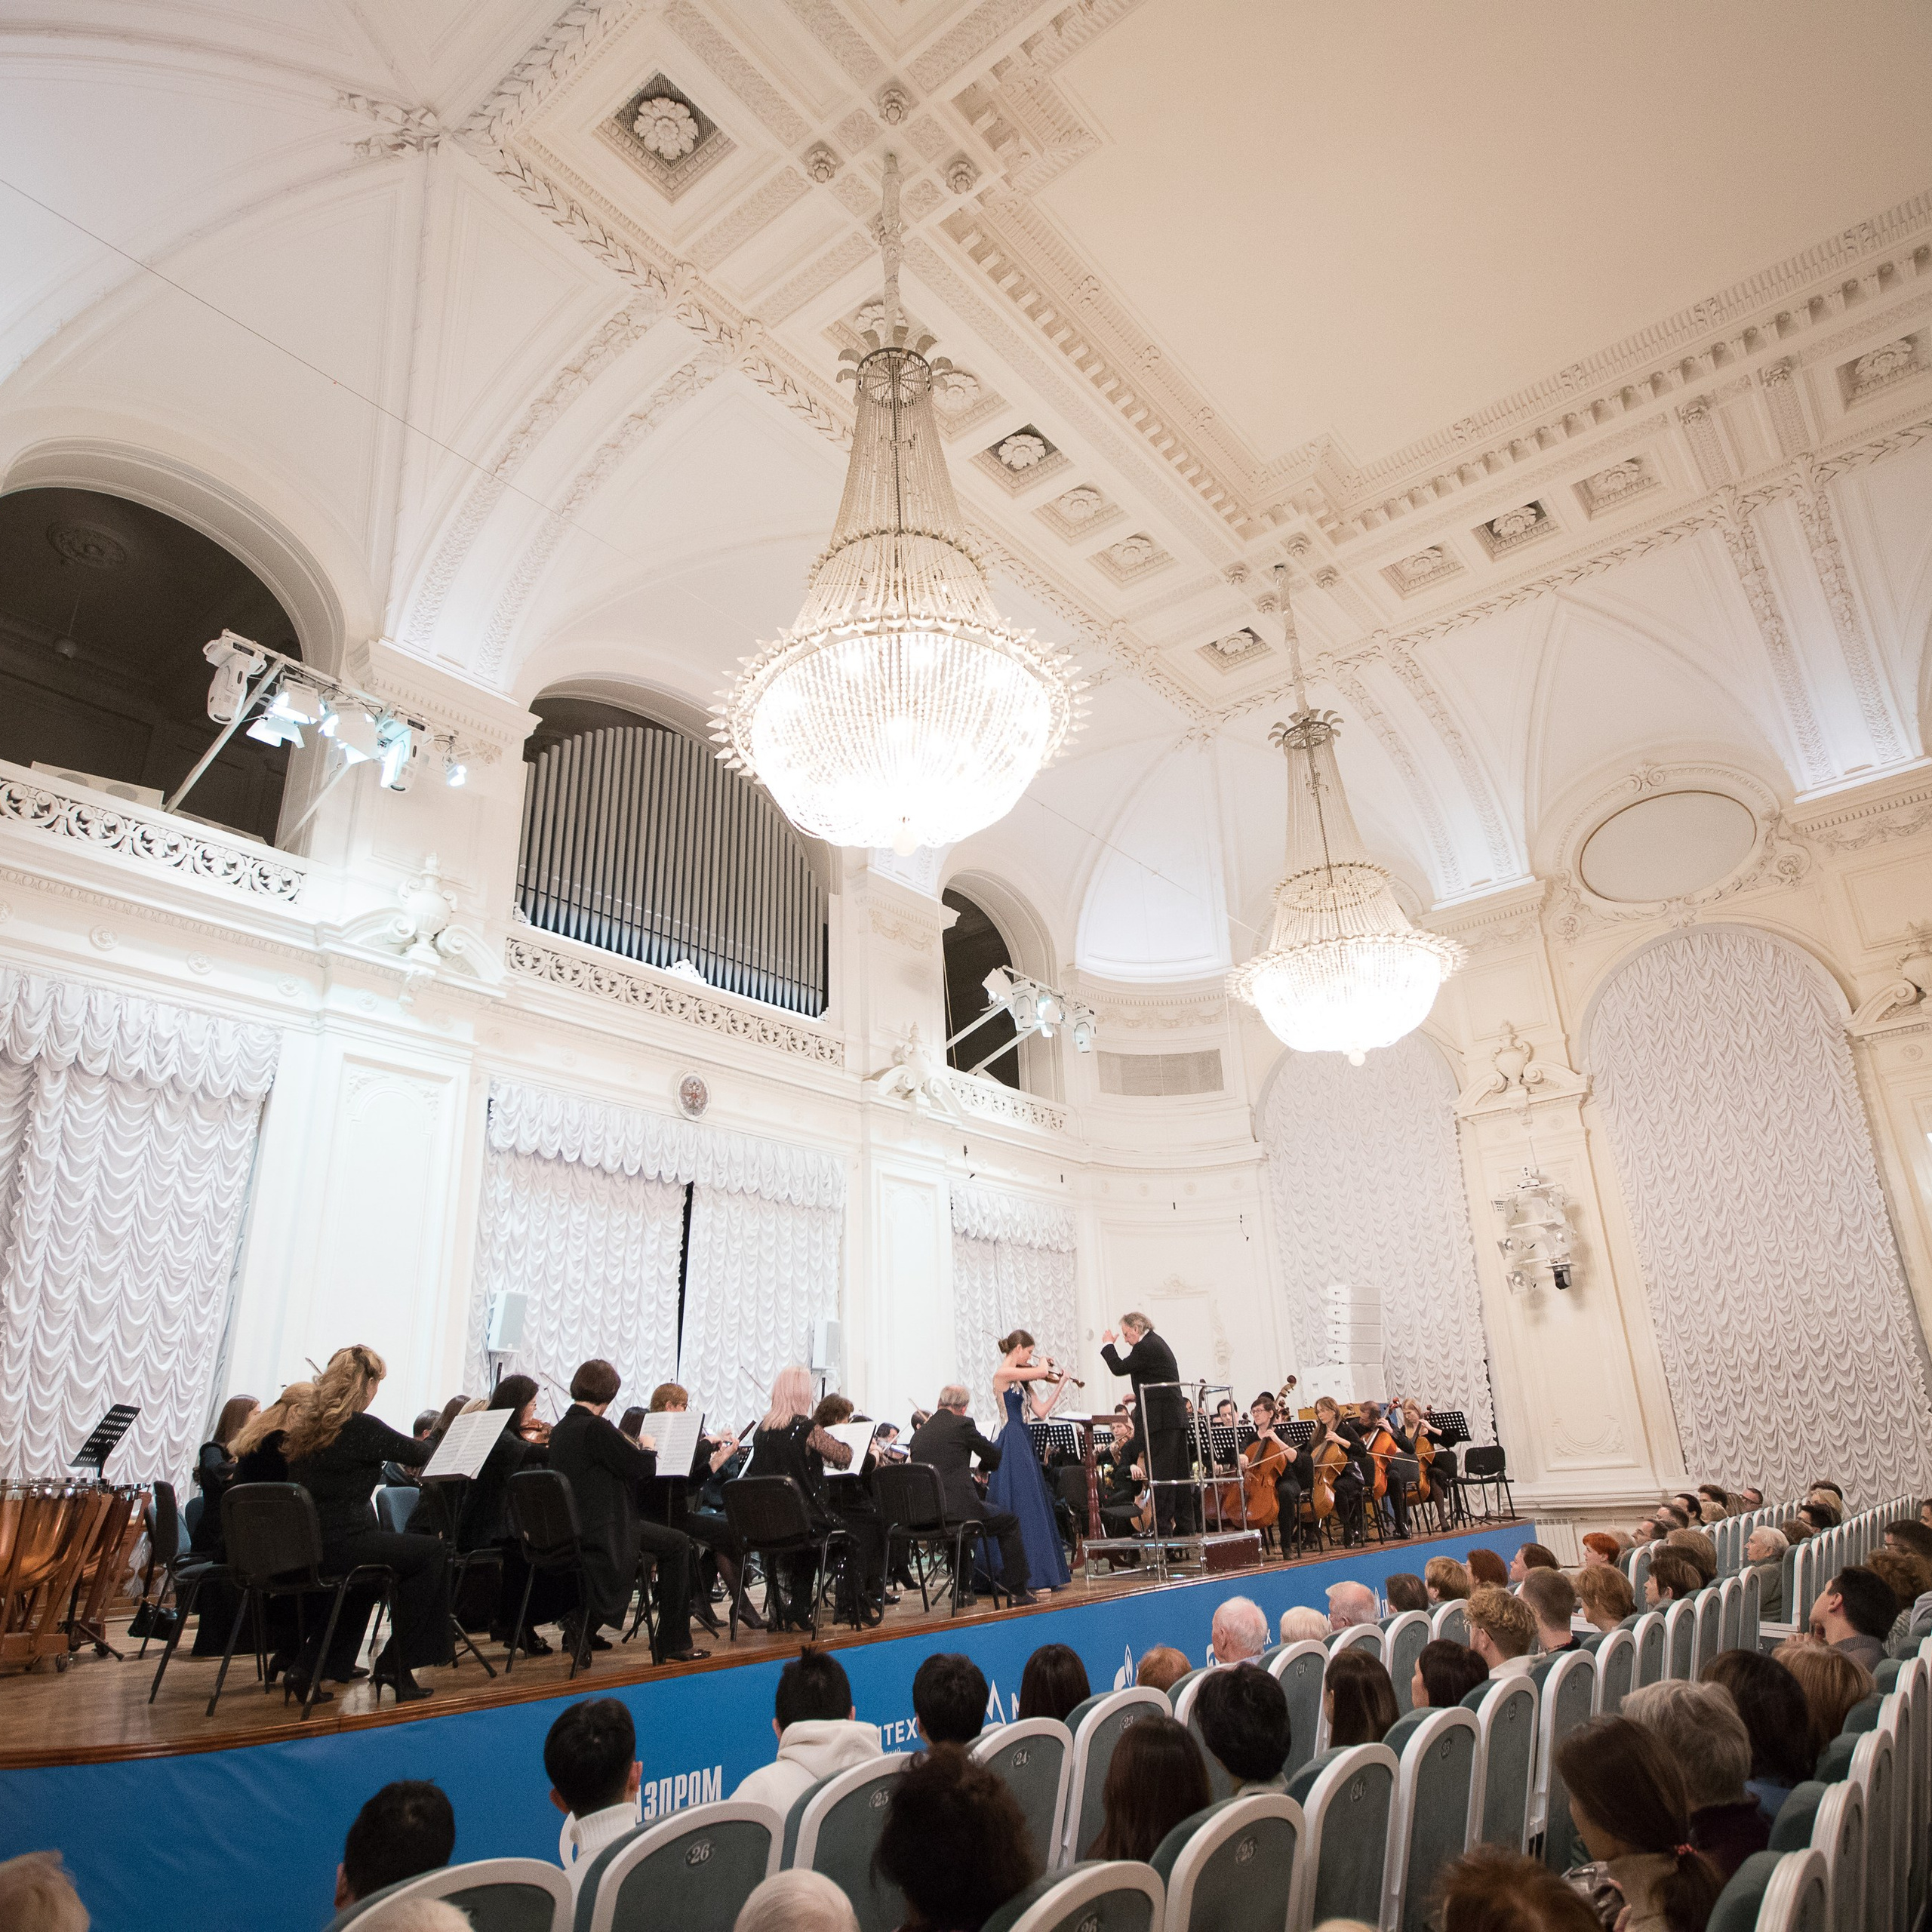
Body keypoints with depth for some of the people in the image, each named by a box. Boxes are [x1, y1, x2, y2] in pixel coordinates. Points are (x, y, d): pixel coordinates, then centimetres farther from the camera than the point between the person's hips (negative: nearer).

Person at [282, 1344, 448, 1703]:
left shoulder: (303, 1426, 8)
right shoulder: (361, 1428, -16)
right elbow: (424, 1455, -9)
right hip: (340, 1546, -8)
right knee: (433, 1551, 8)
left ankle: (308, 1666, 28)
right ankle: (396, 1666, 11)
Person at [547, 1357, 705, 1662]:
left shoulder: (559, 1429, 8)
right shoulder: (597, 1428, -21)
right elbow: (642, 1467, -17)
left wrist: (636, 1450, 13)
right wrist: (648, 1447, 3)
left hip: (570, 1528, 10)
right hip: (604, 1530, -10)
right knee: (677, 1545, 2)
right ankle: (673, 1645, 5)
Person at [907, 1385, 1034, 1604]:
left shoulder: (918, 1434, 12)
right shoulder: (962, 1424, -4)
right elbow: (995, 1457, 6)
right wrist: (980, 1468, 27)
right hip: (957, 1511, -6)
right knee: (1010, 1521, 18)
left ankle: (963, 1589, 39)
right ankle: (1017, 1590, 16)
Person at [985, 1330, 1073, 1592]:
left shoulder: (1023, 1380, 14)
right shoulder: (1002, 1374, -13)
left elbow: (1041, 1411, 12)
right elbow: (1041, 1372, -23)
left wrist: (1060, 1386, 11)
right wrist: (1043, 1363, -1)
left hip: (1024, 1443, 9)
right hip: (1011, 1445, -9)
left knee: (1034, 1508, 12)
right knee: (1023, 1509, -7)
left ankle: (1043, 1573, 19)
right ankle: (1032, 1576, -2)